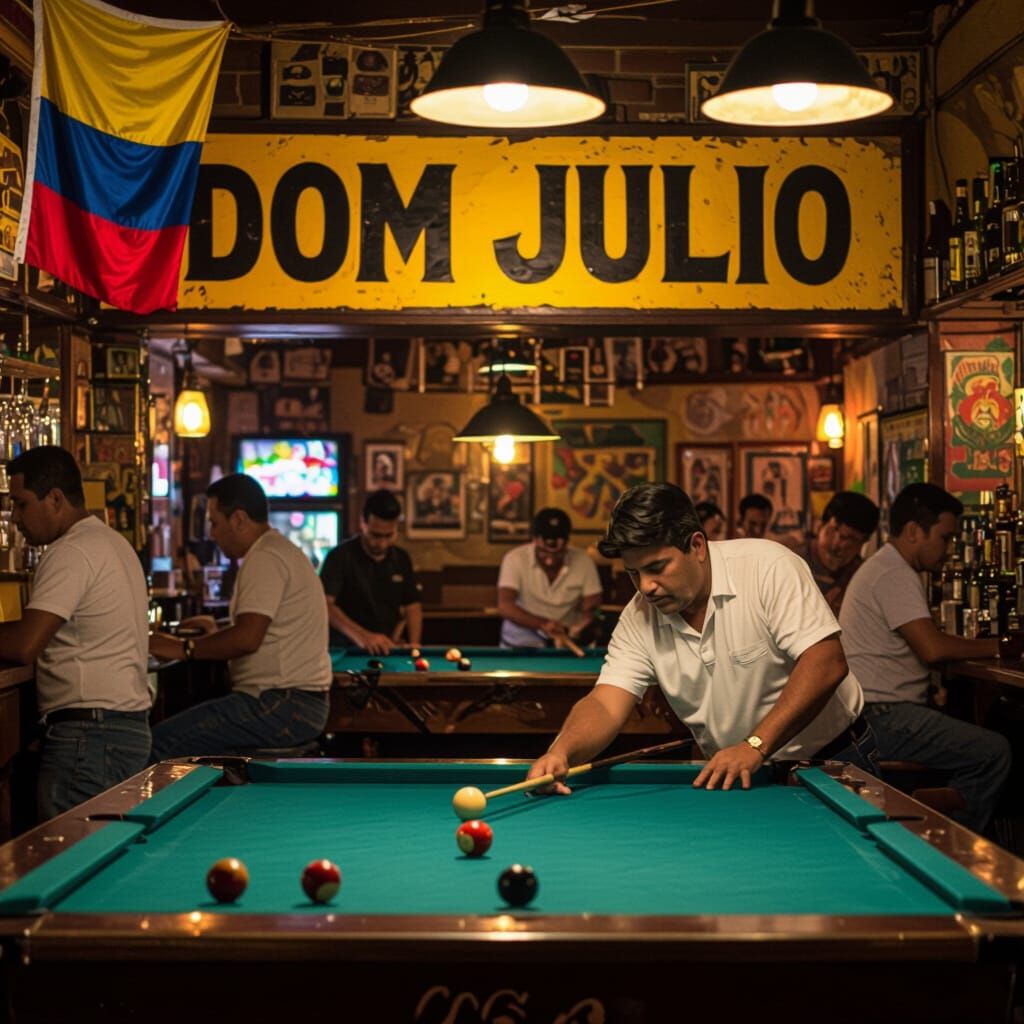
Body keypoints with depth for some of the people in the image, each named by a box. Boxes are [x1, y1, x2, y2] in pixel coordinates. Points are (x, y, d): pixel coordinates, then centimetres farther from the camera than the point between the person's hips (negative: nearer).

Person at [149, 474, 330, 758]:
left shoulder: (265, 559, -13)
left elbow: (248, 638, -22)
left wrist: (184, 648, -12)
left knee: (163, 741, -15)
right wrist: (219, 633, 29)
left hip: (283, 708, -11)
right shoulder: (283, 551, 20)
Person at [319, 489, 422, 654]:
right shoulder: (341, 556, -8)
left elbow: (413, 607, 13)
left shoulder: (401, 559, 8)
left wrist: (414, 644, -5)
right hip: (346, 648, -4)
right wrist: (361, 635, -30)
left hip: (388, 648, 4)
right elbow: (323, 604, -18)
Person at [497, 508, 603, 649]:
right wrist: (542, 624, -38)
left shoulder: (584, 562, -9)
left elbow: (591, 608, -6)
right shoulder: (515, 559, -16)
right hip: (522, 643, -1)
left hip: (567, 642, 2)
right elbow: (504, 606, -25)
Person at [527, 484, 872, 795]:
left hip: (831, 758, -4)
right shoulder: (638, 620, -5)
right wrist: (561, 751, -35)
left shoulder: (769, 566, -19)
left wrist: (755, 745, -31)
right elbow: (605, 705, -12)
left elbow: (827, 663, -25)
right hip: (727, 772, 5)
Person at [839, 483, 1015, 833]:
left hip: (878, 713, 11)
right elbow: (933, 649, -21)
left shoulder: (883, 568, 21)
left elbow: (925, 645, 19)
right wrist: (999, 648, -10)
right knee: (994, 752, -15)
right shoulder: (895, 574, -13)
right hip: (882, 720, -11)